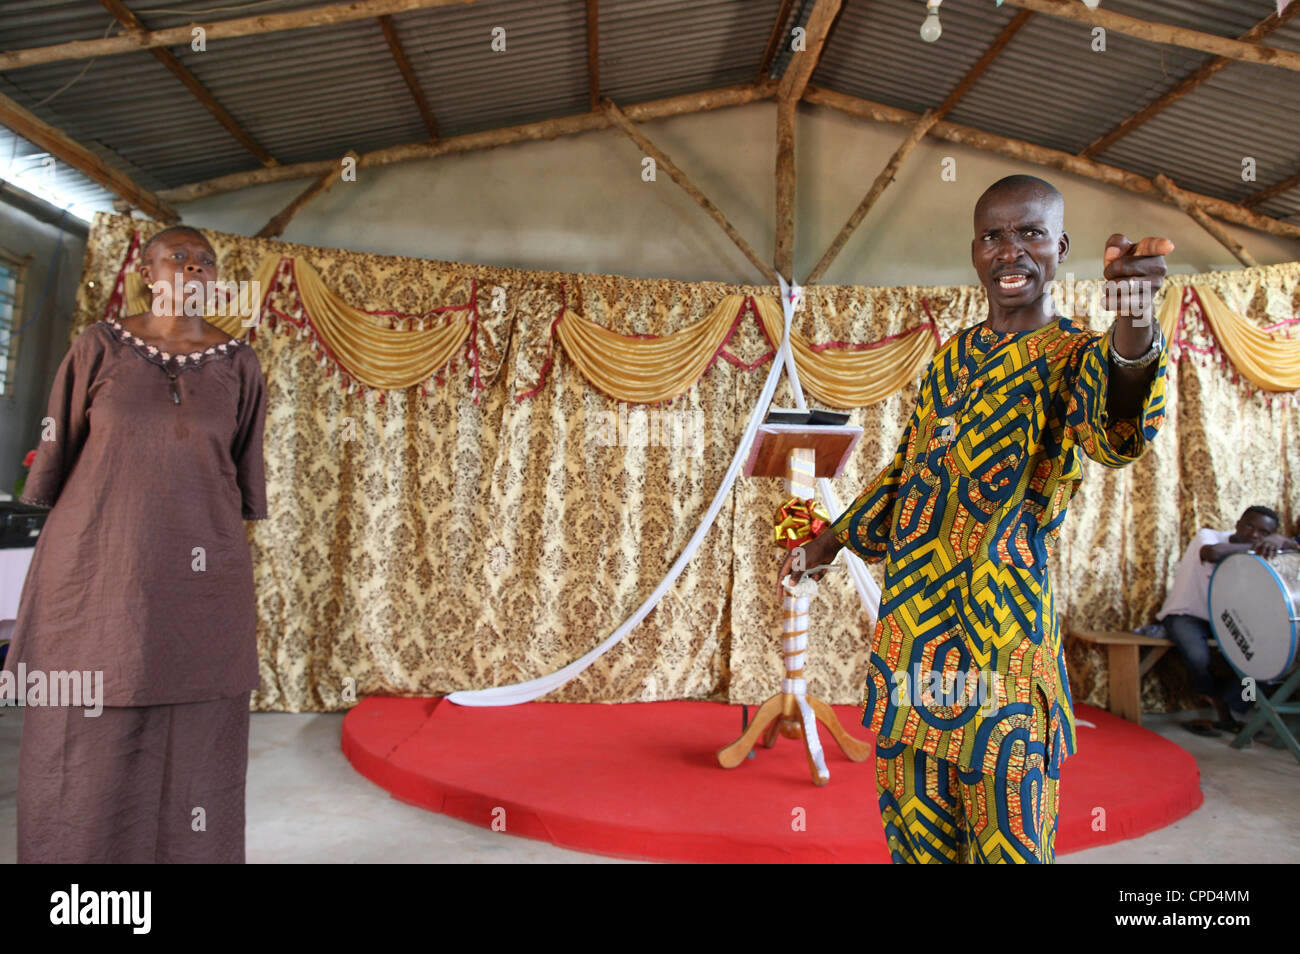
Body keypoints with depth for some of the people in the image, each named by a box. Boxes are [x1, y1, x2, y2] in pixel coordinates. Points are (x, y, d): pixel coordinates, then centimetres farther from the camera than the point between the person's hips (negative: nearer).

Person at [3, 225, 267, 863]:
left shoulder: (238, 365, 5)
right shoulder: (100, 347, 3)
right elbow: (58, 455, 5)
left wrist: (230, 569, 8)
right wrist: (58, 560, 4)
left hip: (198, 584, 1)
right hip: (99, 572, 0)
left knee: (192, 750, 5)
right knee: (84, 746, 4)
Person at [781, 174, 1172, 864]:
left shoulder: (1076, 356, -6)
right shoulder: (953, 354, 12)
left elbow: (1113, 433, -30)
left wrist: (1133, 336, -52)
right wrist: (836, 538, 26)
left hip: (1001, 622, -5)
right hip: (910, 614, 6)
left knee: (1005, 834, 3)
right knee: (913, 815, 17)